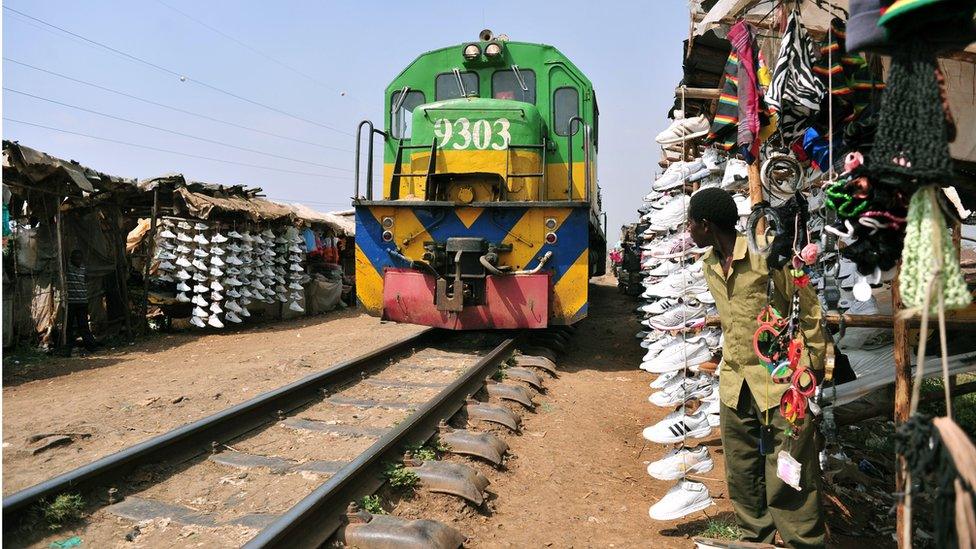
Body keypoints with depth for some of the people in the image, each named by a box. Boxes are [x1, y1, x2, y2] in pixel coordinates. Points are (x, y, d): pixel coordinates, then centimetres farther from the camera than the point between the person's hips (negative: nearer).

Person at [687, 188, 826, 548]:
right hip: (734, 387, 7)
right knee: (742, 481, 15)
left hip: (781, 384, -7)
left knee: (788, 486, -4)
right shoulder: (709, 264, 8)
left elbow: (810, 318, -10)